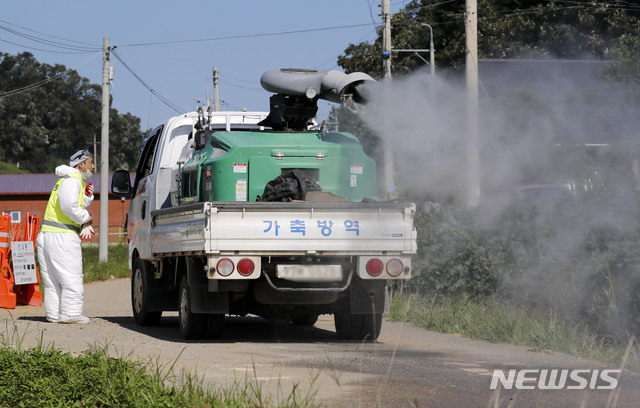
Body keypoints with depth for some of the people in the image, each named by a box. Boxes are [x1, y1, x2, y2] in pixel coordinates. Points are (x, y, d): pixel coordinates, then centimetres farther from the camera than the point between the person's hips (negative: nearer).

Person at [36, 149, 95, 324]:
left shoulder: (69, 180, 24)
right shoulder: (72, 180, -9)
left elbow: (79, 205, 29)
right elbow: (68, 206, -23)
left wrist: (87, 196, 11)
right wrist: (85, 218, -10)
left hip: (46, 236, 10)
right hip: (63, 237, -10)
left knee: (52, 279, 8)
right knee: (71, 278, -8)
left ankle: (53, 314, 9)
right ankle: (70, 313, -10)